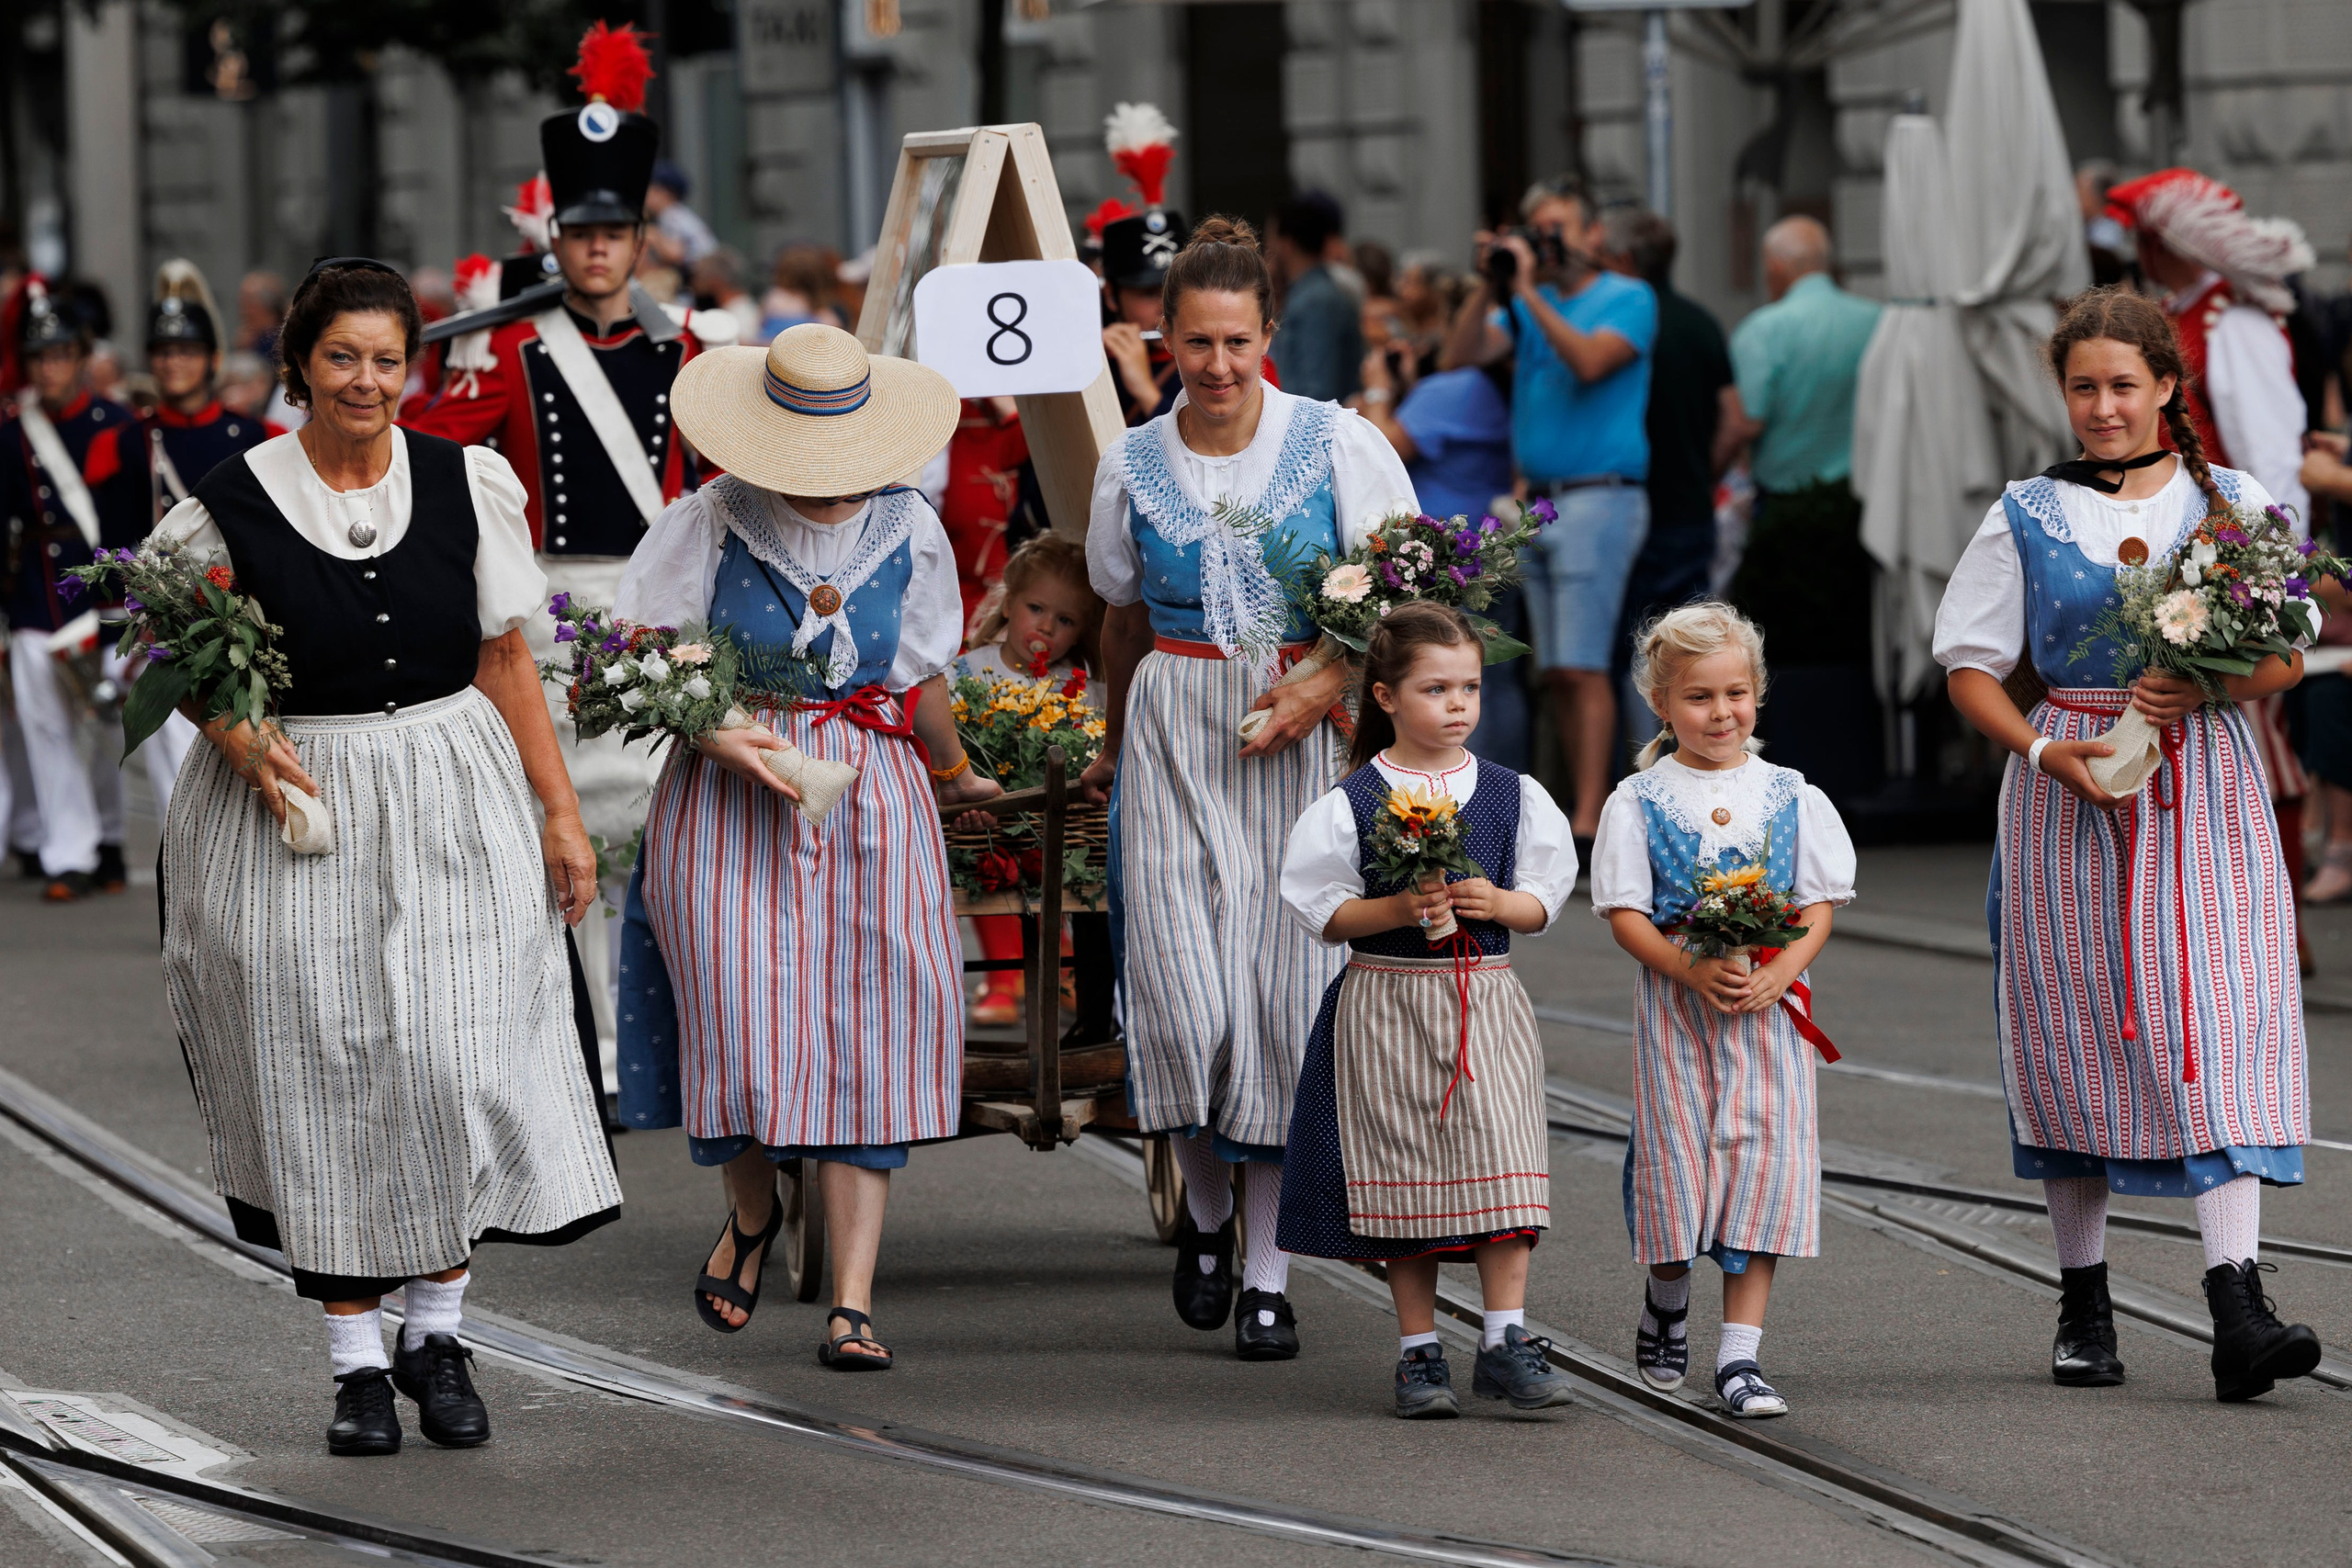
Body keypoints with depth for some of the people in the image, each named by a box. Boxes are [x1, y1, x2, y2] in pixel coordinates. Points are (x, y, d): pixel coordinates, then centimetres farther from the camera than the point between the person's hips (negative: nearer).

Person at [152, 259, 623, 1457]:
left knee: (458, 1066, -5)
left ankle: (435, 1336, 11)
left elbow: (505, 660, 7)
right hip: (293, 820, -1)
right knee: (323, 1083, 1)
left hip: (451, 813, 1)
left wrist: (560, 812, 5)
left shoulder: (468, 483, 3)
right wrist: (245, 744, -14)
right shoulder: (230, 506, -4)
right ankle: (357, 1362, 11)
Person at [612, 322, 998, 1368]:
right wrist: (718, 735, -17)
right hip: (727, 799, -2)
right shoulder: (711, 522, -6)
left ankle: (853, 1301, -7)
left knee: (867, 1035, -7)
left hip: (870, 800, 2)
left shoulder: (908, 532, 3)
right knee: (743, 1020, -10)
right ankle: (751, 1212, 24)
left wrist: (955, 773, 31)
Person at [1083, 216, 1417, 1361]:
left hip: (1306, 742, -1)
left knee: (1285, 996, -4)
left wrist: (1328, 686, -14)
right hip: (1176, 738, 1)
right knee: (1187, 997, -10)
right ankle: (1205, 1213, 18)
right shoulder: (1133, 465, 7)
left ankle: (1268, 1274, 5)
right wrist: (1116, 751, 29)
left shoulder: (1338, 444, -2)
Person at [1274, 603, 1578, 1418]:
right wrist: (1398, 909, -19)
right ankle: (1420, 1350, 10)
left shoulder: (1513, 795, 4)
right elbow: (1325, 914, -3)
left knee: (1500, 1160, -7)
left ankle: (1506, 1340, -2)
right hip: (1385, 1005, -2)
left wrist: (1497, 902, -11)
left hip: (1486, 999, 2)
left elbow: (1544, 899, 9)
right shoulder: (1349, 805, -3)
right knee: (1406, 1175, 2)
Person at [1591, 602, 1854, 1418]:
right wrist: (1691, 970, -19)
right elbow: (1626, 912, -4)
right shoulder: (1639, 801, 1)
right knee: (1676, 1154, 1)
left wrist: (1781, 972, -14)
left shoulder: (1792, 796, 6)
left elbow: (1819, 906, 4)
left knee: (1764, 1155, -6)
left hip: (1769, 1003, 1)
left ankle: (1739, 1353, -4)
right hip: (1674, 1003, -1)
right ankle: (1666, 1305, 31)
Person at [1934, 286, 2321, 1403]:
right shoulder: (2027, 516, 5)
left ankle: (2237, 1309, -20)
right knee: (2075, 1036, 4)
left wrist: (2201, 689, -15)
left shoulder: (2235, 502, 5)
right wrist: (2041, 750, -12)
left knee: (2217, 1029, -12)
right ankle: (2083, 1302, 17)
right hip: (2069, 801, 1)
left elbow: (2285, 659, 5)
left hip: (2205, 792, -1)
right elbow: (1972, 668, 5)